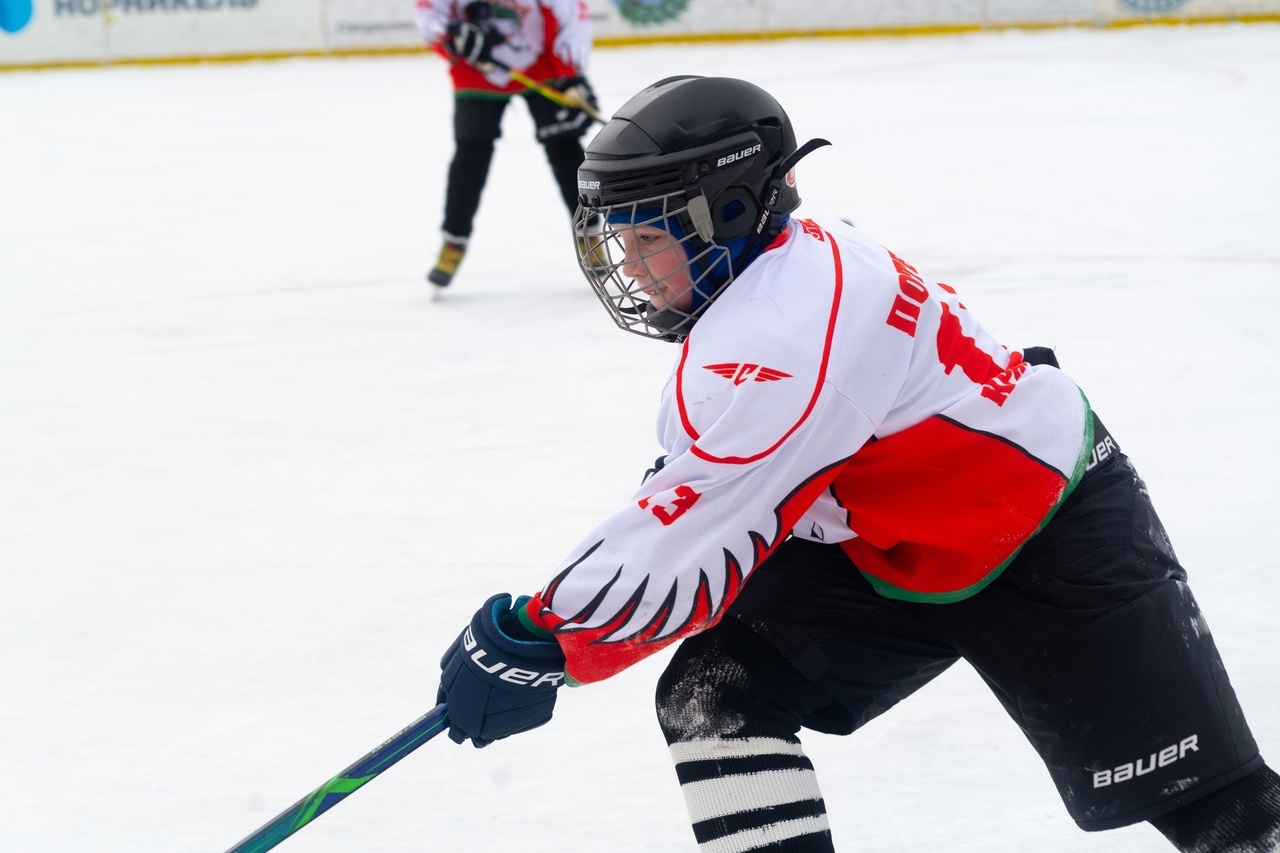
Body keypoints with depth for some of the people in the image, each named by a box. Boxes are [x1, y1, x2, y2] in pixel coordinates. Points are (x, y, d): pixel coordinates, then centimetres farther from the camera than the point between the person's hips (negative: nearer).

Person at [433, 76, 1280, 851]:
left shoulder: (793, 325, -32)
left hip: (1054, 534, -10)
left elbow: (693, 537, -34)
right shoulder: (775, 265, -3)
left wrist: (535, 641, -29)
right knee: (713, 695, -5)